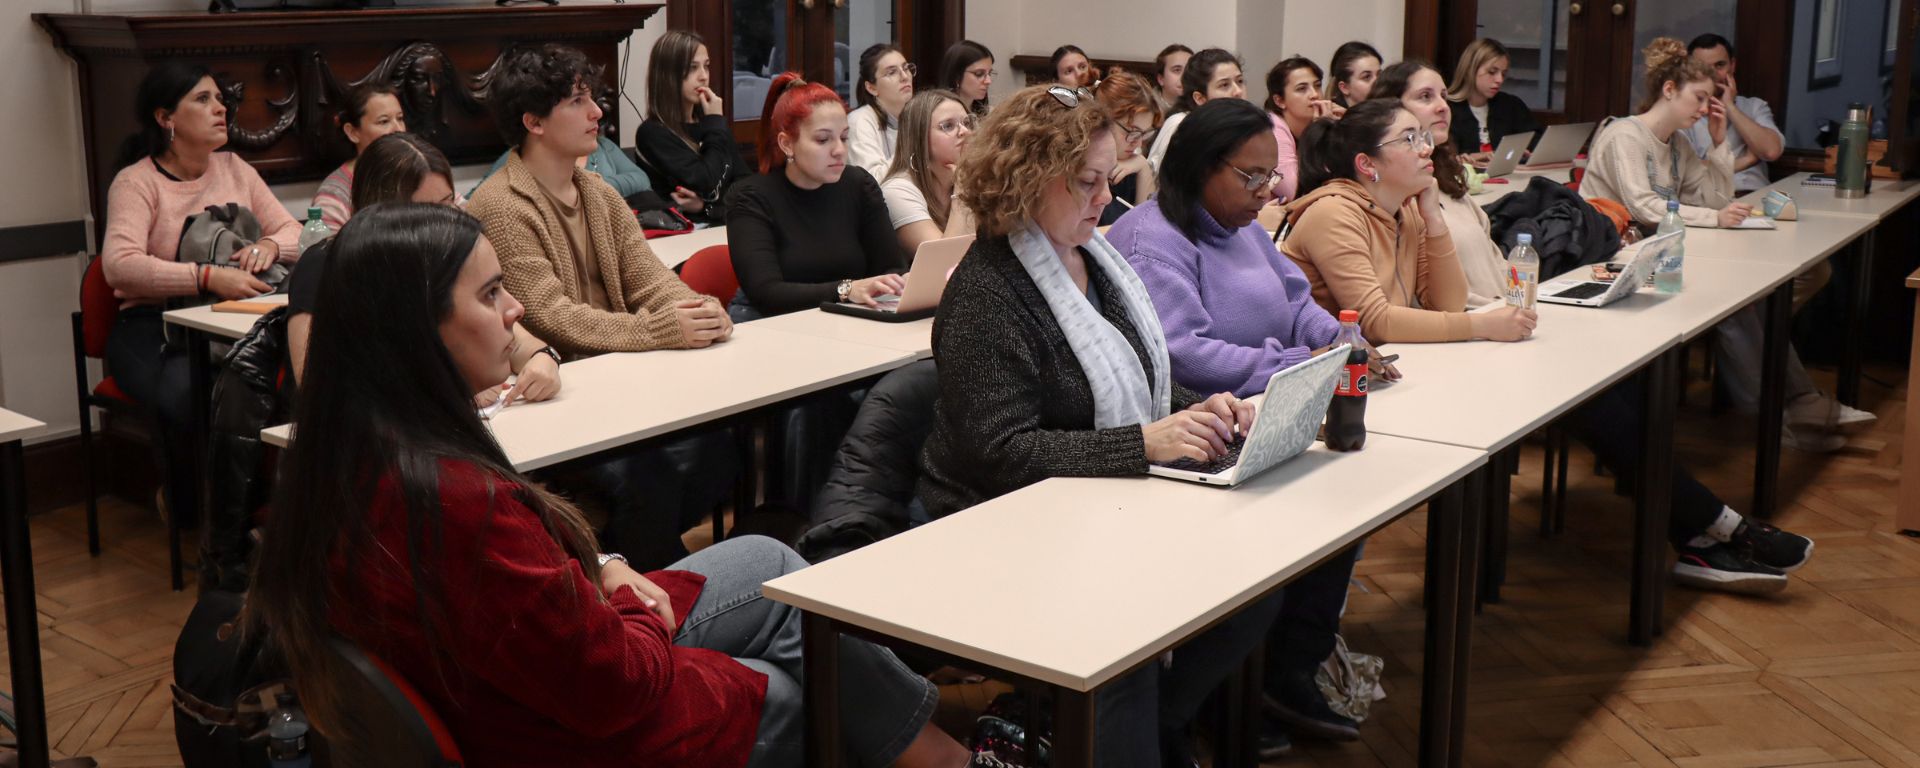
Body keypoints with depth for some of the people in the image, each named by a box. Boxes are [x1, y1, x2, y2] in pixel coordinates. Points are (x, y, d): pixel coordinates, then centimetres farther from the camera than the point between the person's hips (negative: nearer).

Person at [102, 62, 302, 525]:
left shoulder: (234, 169, 13)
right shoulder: (136, 182, -4)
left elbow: (294, 233, 11)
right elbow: (119, 264, -20)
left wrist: (269, 247, -14)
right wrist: (208, 278, -32)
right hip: (152, 329, -4)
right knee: (188, 395, -37)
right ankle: (189, 509, -5)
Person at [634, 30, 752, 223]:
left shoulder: (707, 121, 17)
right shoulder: (653, 133, -3)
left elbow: (747, 182, 9)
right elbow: (707, 186, -13)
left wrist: (708, 204, -10)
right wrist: (716, 124, -3)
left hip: (731, 218, 6)